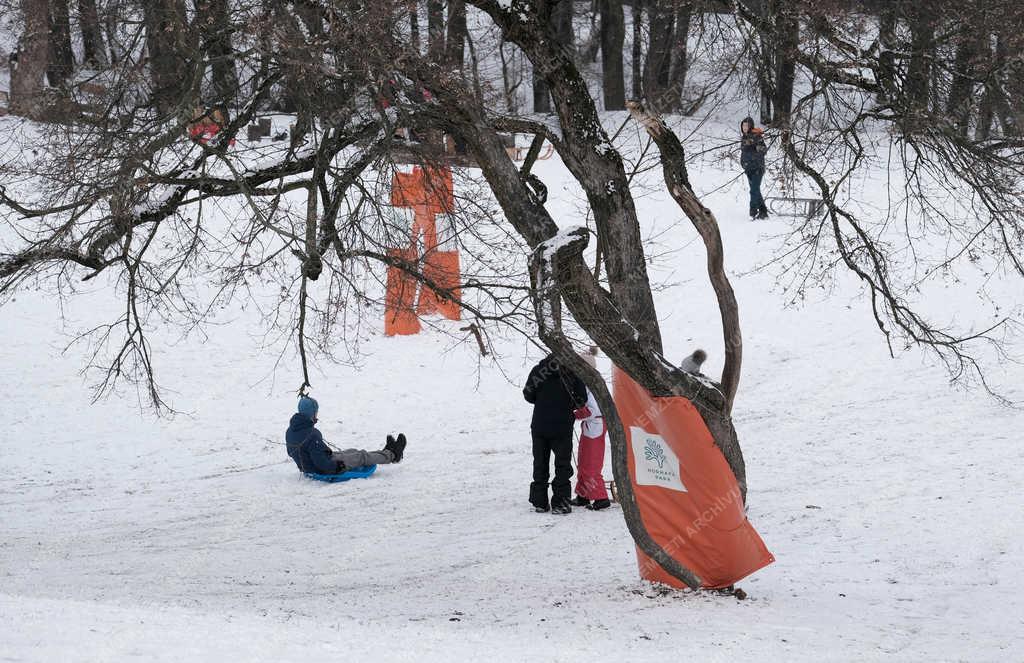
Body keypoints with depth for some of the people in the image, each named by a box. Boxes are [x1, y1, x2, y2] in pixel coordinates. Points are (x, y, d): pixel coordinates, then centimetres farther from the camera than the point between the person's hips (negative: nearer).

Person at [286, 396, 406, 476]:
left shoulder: (290, 431, -5)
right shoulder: (312, 435, -34)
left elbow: (291, 453, 11)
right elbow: (321, 462, -32)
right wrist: (337, 466, -15)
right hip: (324, 470, -9)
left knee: (352, 452, 24)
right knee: (362, 456, 7)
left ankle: (385, 453, 40)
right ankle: (392, 455, 28)